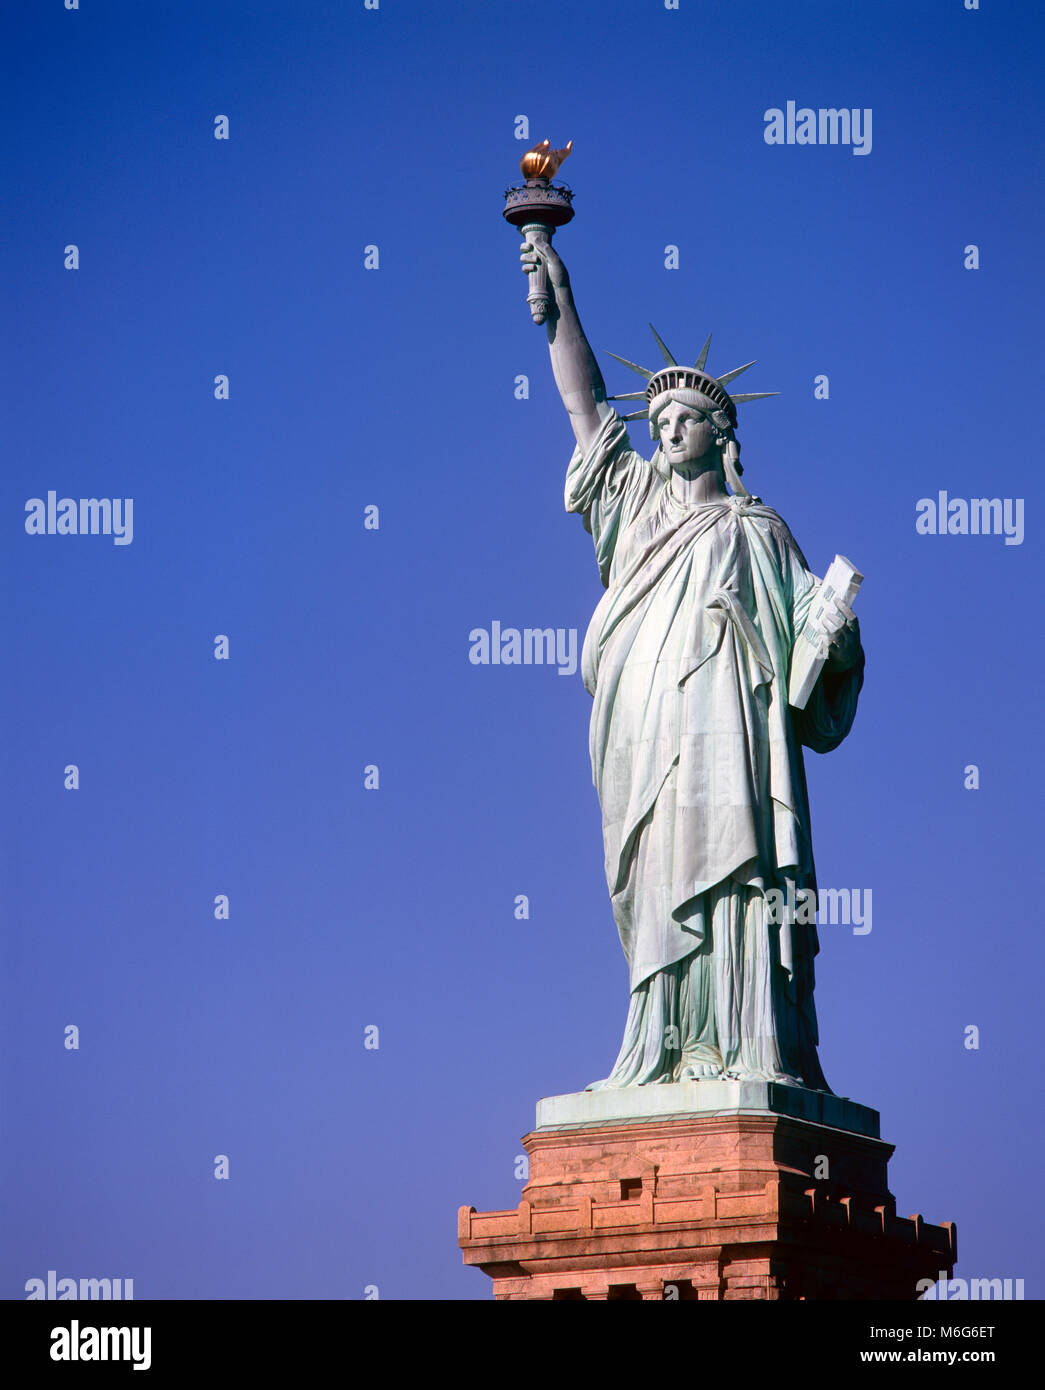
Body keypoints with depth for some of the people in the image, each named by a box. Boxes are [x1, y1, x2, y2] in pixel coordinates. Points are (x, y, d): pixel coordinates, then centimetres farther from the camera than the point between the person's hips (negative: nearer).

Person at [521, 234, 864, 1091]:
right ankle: (672, 1056, -2)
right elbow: (584, 400, 23)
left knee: (729, 879, -14)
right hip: (645, 743, 4)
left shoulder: (754, 531, 11)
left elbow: (810, 625, 5)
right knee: (661, 892, -1)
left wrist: (837, 633, -17)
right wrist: (559, 300, 20)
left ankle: (753, 1054, -18)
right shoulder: (639, 502, 22)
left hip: (724, 732, -4)